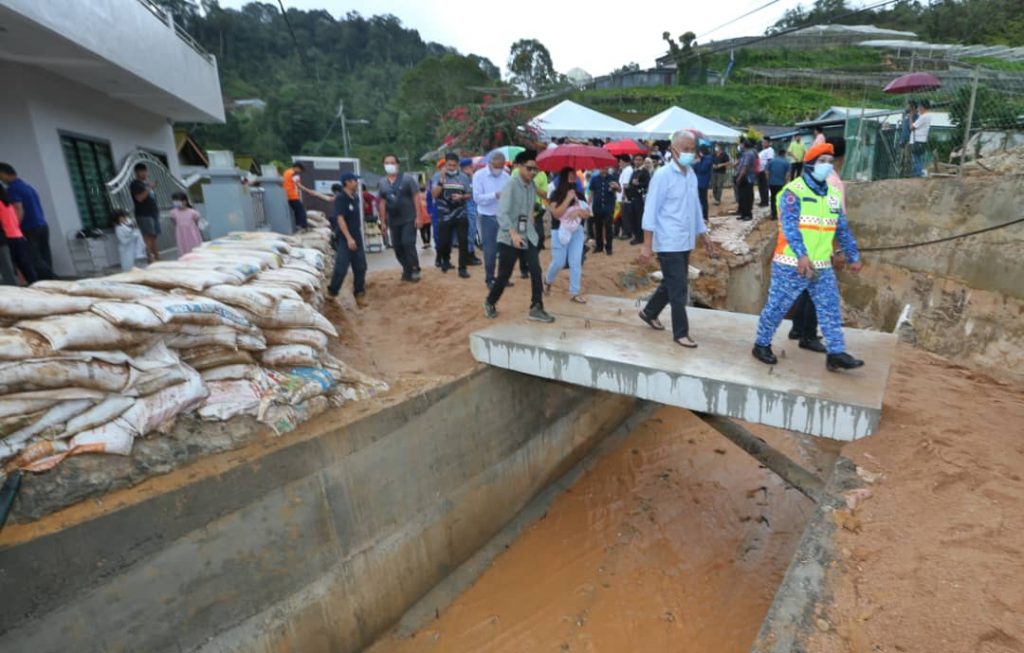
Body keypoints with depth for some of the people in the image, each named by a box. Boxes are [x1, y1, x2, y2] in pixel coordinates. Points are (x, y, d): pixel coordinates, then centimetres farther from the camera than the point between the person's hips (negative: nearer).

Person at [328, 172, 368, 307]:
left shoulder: (355, 197, 10)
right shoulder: (340, 199, -13)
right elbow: (340, 219, -19)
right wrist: (349, 238, -25)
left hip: (357, 238, 7)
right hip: (345, 239, -7)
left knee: (360, 267, 7)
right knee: (341, 268, -8)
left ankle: (359, 294, 16)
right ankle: (331, 293, 8)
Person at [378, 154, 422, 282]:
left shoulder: (407, 178, -6)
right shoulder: (382, 182, 6)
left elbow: (416, 197, -7)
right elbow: (382, 202, 11)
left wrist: (418, 216, -12)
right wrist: (383, 220, 10)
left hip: (409, 219, -5)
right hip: (393, 221, 5)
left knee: (408, 244, -12)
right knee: (397, 247, 7)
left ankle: (415, 270, 1)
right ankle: (407, 270, 20)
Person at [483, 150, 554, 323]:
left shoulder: (532, 186, 7)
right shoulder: (511, 185, -14)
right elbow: (502, 213, -24)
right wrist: (513, 233, -35)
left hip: (528, 236, 6)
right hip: (509, 238, -6)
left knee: (536, 271, -7)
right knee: (504, 274, 2)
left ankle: (536, 309, -1)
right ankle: (490, 302, 27)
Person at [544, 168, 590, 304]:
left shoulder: (579, 194, 8)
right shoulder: (556, 194, -6)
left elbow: (587, 214, 6)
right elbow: (556, 213, -18)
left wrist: (579, 211, -15)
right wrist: (568, 199, -19)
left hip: (577, 231, 4)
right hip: (560, 231, -4)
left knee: (576, 263, -1)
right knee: (559, 262, 0)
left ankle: (575, 292, 5)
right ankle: (547, 281, 30)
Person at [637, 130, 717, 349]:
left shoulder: (692, 175, 10)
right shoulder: (662, 175, -12)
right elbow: (651, 211, -15)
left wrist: (704, 236, 18)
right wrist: (647, 246, -19)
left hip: (685, 242, 8)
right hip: (668, 243, -8)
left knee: (672, 284, 18)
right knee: (678, 288, -3)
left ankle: (649, 312, 38)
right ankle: (681, 333, 9)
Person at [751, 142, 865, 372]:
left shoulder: (833, 194, 13)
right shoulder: (794, 191, -10)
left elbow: (842, 229, 20)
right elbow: (789, 226, -23)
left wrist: (853, 256, 20)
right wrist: (801, 254, -34)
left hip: (822, 266, 7)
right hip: (791, 264, -6)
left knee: (830, 309, 5)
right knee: (777, 307, 3)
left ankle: (836, 354, 10)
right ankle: (762, 344, 19)